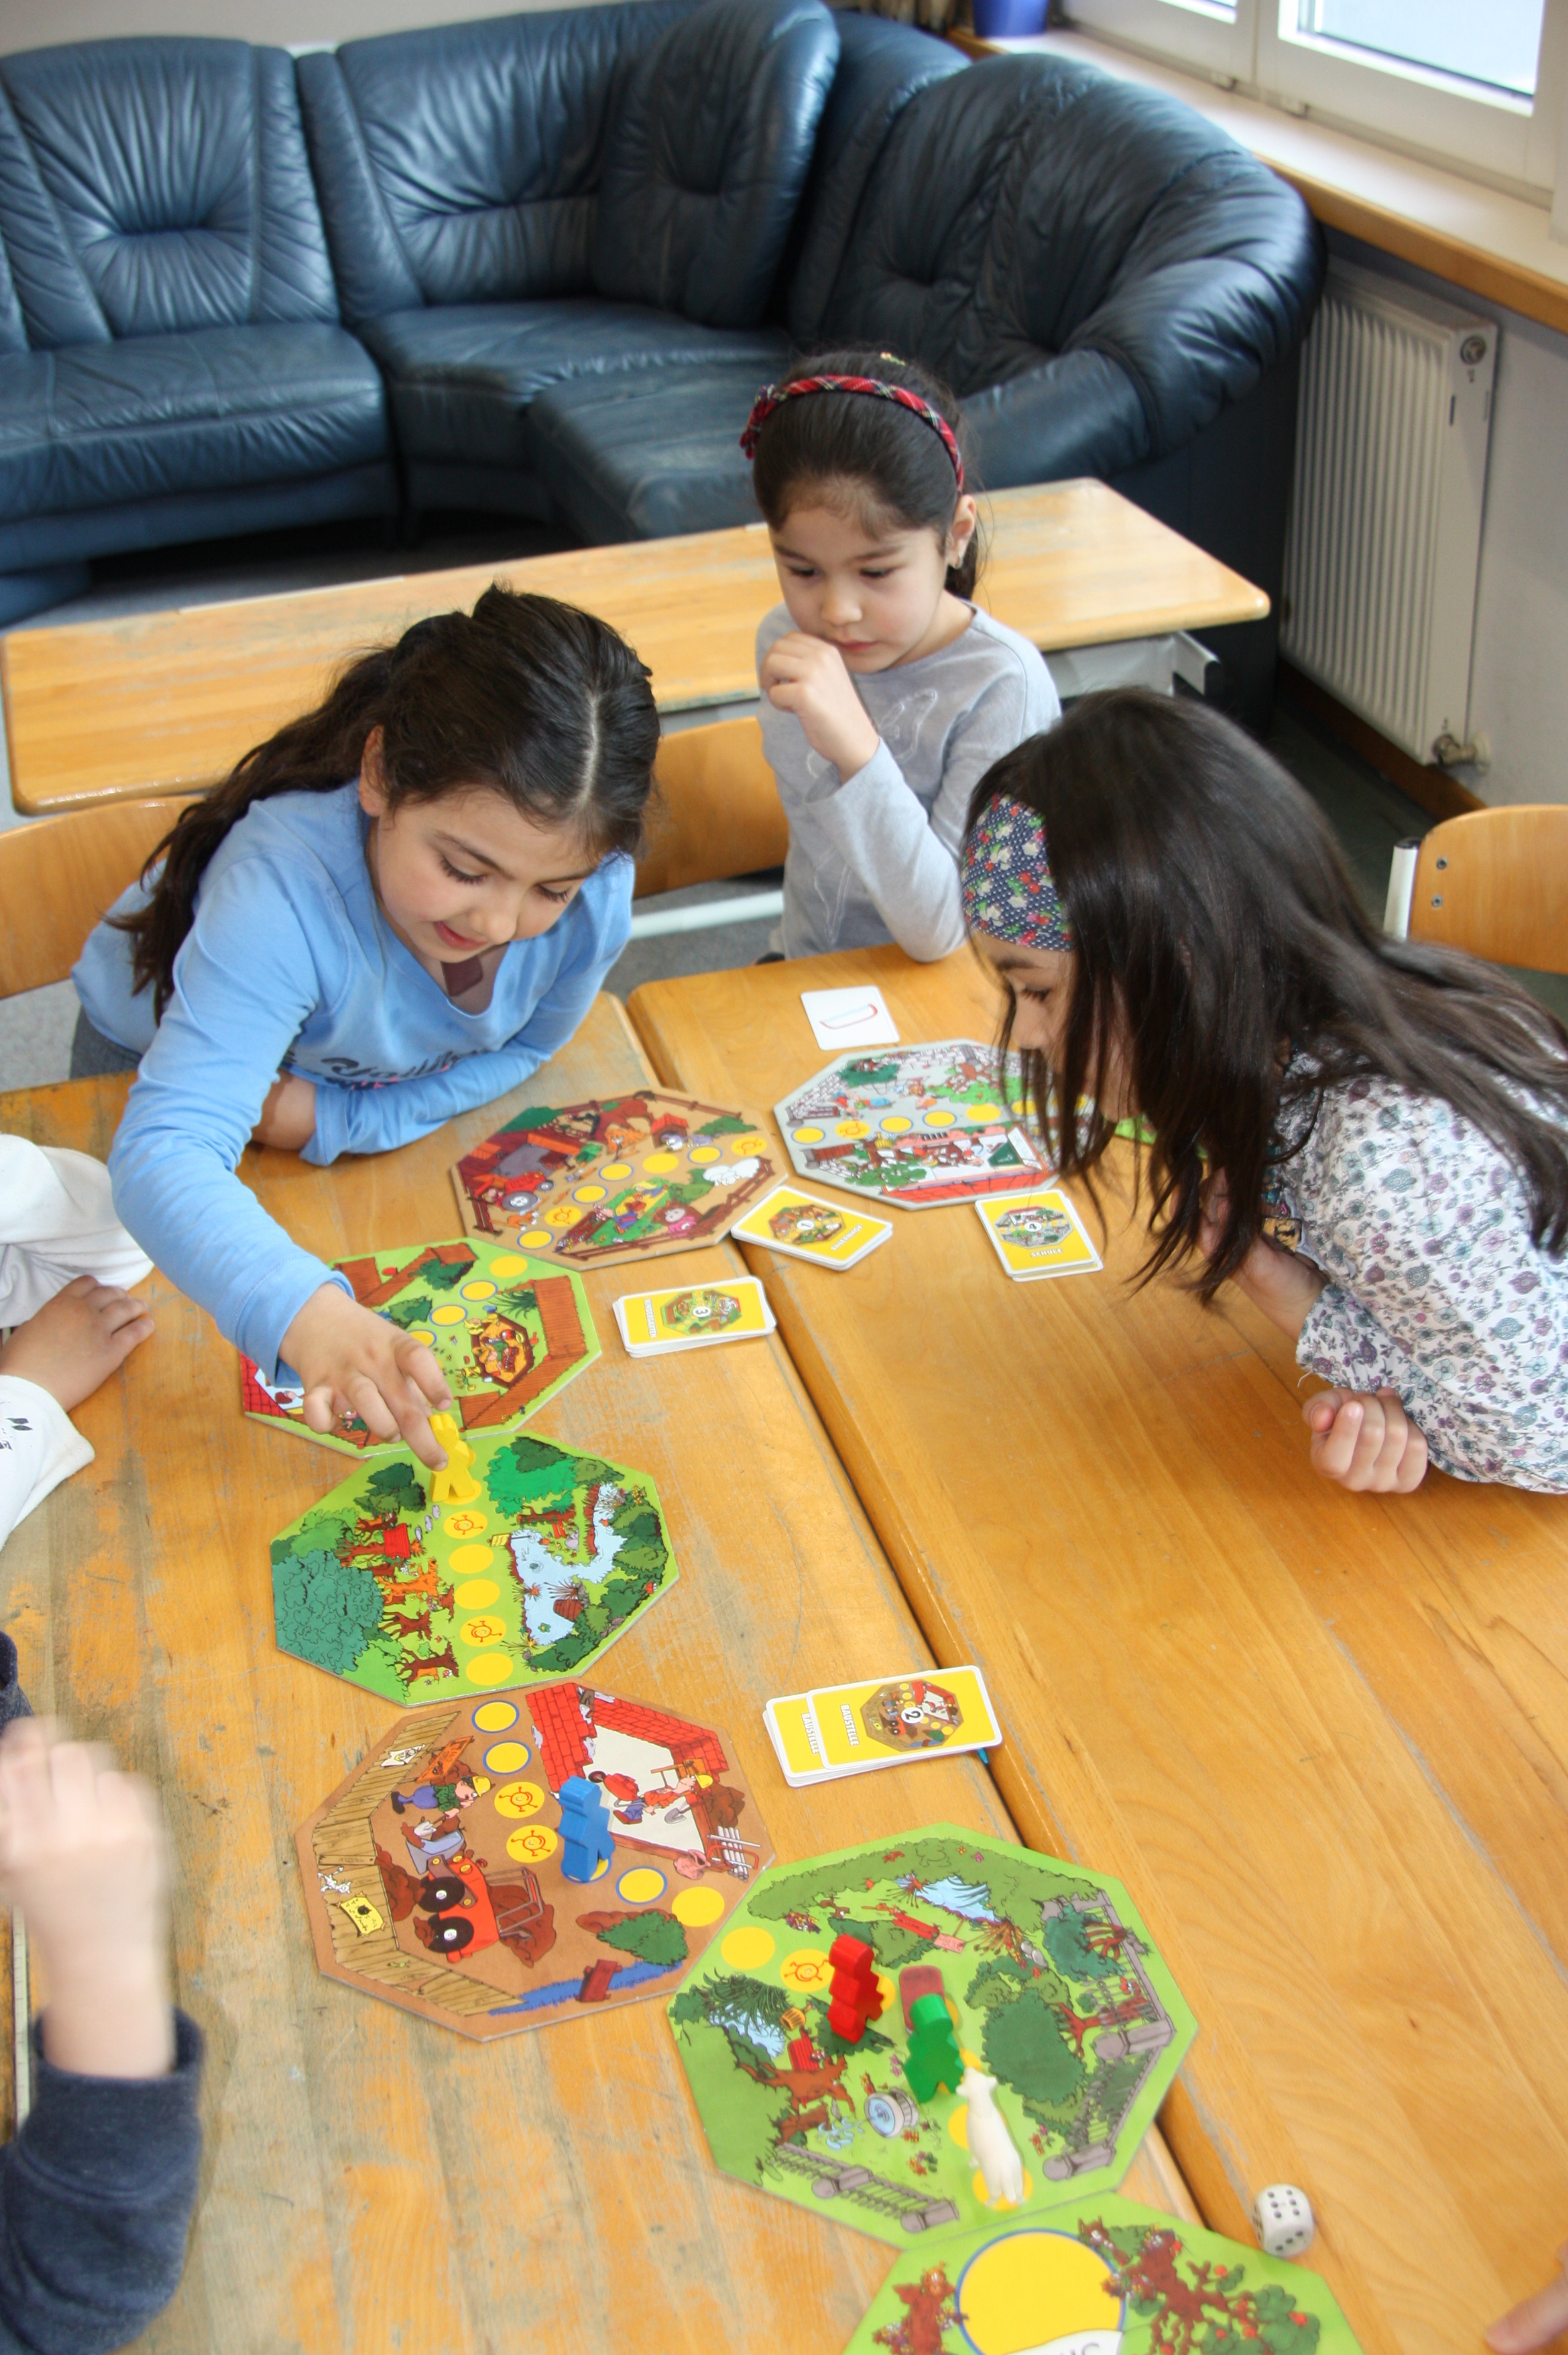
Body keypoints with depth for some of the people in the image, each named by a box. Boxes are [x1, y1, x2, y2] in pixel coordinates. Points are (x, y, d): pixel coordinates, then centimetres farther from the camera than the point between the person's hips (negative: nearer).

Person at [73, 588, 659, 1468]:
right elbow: (165, 1151, -59)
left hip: (372, 1092, 3)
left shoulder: (594, 895, -35)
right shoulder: (286, 886, -50)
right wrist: (309, 1315, -77)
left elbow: (521, 1050, -13)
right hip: (166, 1057, -3)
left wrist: (343, 1118, -28)